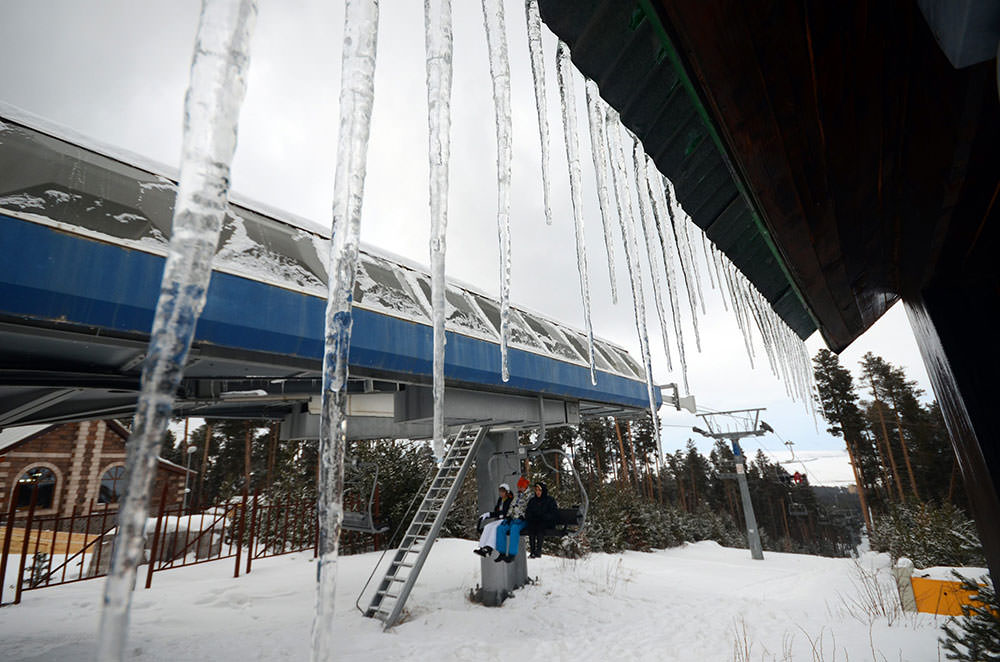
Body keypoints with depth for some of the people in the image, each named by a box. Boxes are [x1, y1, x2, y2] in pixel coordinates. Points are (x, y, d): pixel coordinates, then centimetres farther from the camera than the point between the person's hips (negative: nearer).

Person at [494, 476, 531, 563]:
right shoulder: (517, 497, 22)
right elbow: (511, 508, 23)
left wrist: (522, 517, -18)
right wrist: (508, 516, 7)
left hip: (522, 520, -7)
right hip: (513, 519, 7)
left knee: (514, 528, -36)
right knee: (500, 528, -16)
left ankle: (512, 554, -32)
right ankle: (502, 553, -12)